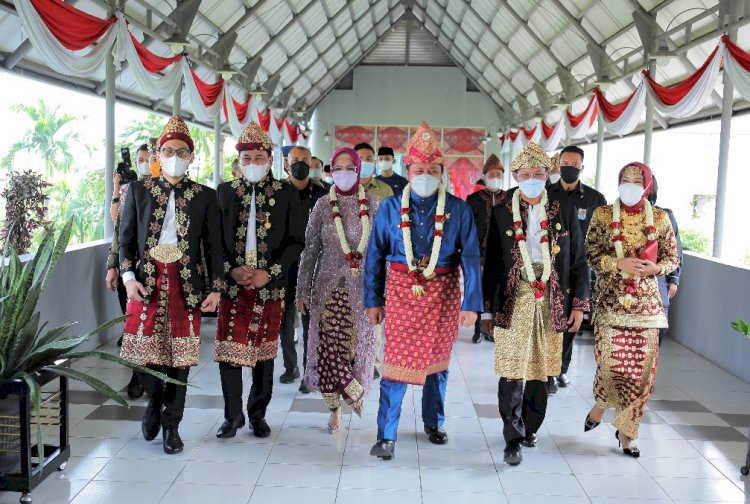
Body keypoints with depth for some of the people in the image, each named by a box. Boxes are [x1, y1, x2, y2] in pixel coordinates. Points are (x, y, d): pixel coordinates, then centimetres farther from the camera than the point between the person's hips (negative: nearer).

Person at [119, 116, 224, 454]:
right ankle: (155, 399, 35)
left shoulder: (205, 196, 4)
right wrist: (128, 277, -5)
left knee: (179, 354, 3)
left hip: (186, 284, -1)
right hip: (146, 281, 1)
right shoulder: (138, 190, 7)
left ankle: (171, 425, 19)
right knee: (143, 349, 5)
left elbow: (213, 246, 4)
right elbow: (126, 238, 8)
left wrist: (215, 288, -1)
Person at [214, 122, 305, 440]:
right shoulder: (225, 192, 6)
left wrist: (270, 273, -11)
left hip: (270, 286, -1)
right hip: (233, 284, 1)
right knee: (228, 350, 0)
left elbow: (296, 241, 0)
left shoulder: (287, 194, 2)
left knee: (264, 351, 8)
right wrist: (232, 270, -10)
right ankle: (232, 415, 16)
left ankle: (258, 414, 24)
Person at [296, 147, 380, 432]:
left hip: (362, 290, 0)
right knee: (327, 348, -4)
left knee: (358, 346, 0)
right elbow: (310, 251, 5)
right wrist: (303, 291, 4)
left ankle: (345, 398, 27)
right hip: (329, 290, 0)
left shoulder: (373, 205, 3)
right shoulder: (323, 206, 3)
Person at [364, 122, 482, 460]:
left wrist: (471, 304, -9)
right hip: (401, 292, -1)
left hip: (443, 294, 1)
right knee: (397, 363, -3)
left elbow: (470, 257, -4)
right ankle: (386, 436, 8)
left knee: (437, 360, 14)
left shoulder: (458, 209, -2)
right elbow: (375, 255, 3)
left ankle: (434, 423, 34)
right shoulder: (390, 207, 0)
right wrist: (373, 300, 1)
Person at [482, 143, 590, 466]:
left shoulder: (564, 212, 4)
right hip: (513, 301, -1)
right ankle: (513, 439, 9)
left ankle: (529, 428, 29)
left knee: (540, 370, 10)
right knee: (513, 371, -2)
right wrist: (487, 308, 3)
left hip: (551, 302, 2)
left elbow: (578, 261, 8)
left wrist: (578, 304, 3)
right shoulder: (501, 213, 2)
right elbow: (491, 262, 4)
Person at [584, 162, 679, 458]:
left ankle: (625, 429, 19)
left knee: (642, 366, 1)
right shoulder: (603, 215, 1)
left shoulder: (660, 218, 5)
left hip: (645, 300, 2)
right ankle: (602, 404, 26)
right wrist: (619, 263, -17)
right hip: (611, 298, -2)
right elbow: (590, 255, -2)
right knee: (611, 360, -9)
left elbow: (672, 259, 9)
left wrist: (654, 268, -12)